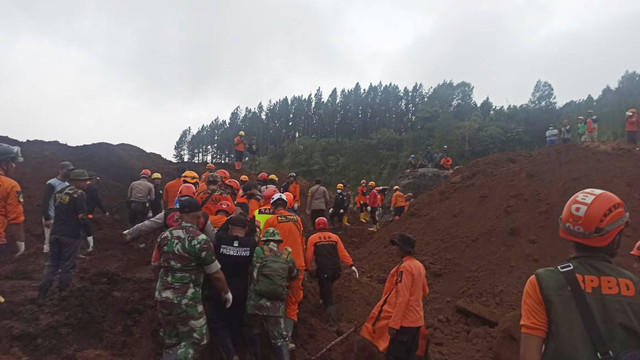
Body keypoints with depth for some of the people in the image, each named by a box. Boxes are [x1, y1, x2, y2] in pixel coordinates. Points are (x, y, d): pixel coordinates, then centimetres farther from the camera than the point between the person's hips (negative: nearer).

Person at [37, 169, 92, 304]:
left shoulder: (59, 192, 10)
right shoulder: (79, 194, -14)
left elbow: (57, 211, 17)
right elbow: (83, 218, -18)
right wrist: (86, 223, 2)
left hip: (55, 232, 7)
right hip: (71, 235, -7)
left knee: (52, 263, 14)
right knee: (67, 265, 5)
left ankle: (42, 293, 11)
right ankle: (63, 292, 14)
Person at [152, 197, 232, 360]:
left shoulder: (165, 236, 1)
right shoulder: (200, 240, -15)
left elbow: (155, 265, 15)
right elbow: (215, 274, -8)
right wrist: (226, 292, 8)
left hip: (162, 296, 7)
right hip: (186, 300, -6)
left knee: (170, 341, 20)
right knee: (197, 340, 8)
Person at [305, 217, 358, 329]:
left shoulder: (312, 239, 6)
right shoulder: (335, 237, 11)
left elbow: (309, 256, 4)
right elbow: (343, 252, 3)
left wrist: (307, 269, 17)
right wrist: (351, 265, 1)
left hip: (323, 271, -3)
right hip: (336, 270, 3)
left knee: (328, 298, 2)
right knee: (328, 286, 34)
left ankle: (332, 323, -4)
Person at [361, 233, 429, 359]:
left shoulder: (405, 267, -18)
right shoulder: (419, 265, 7)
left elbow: (402, 298, -22)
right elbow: (425, 292, 17)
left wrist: (394, 324, -20)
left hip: (404, 321, -8)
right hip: (416, 320, 8)